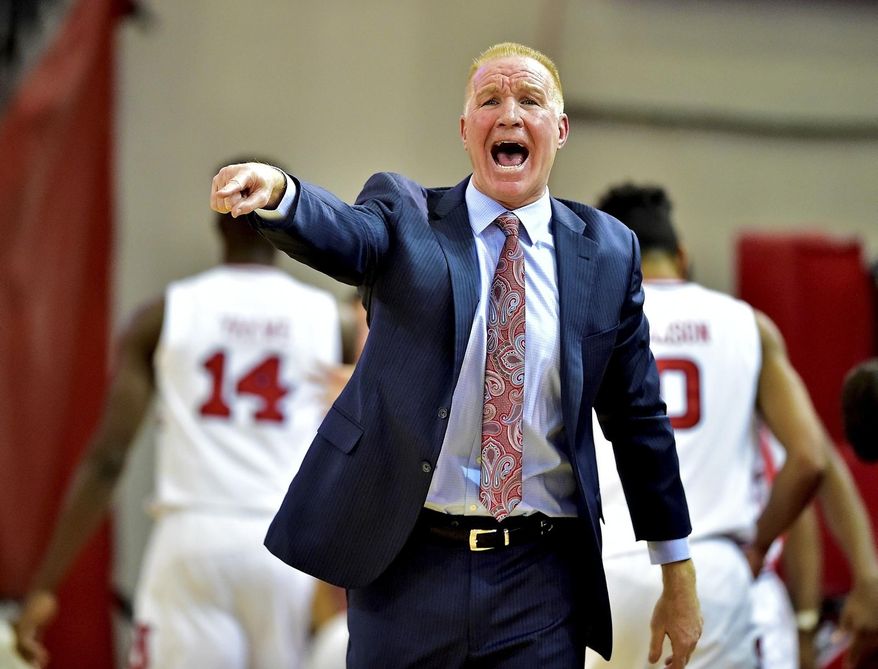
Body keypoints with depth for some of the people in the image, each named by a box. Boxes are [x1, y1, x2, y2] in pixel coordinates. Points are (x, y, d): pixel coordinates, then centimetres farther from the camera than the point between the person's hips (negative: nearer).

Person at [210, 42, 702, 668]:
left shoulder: (608, 250, 7)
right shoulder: (405, 215, 3)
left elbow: (639, 417, 10)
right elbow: (343, 235, -20)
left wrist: (679, 575, 12)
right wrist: (276, 191, -44)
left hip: (540, 585, 1)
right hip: (405, 566, -1)